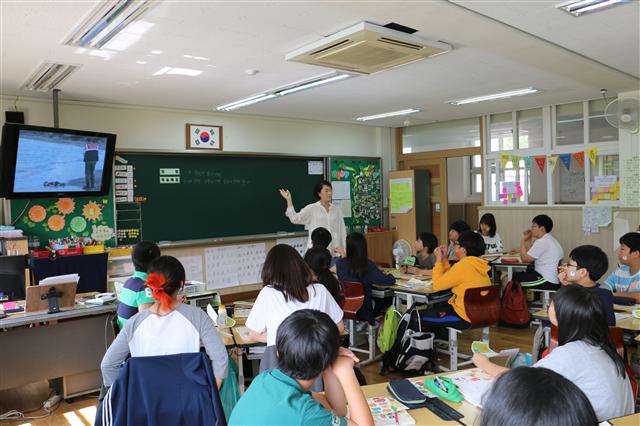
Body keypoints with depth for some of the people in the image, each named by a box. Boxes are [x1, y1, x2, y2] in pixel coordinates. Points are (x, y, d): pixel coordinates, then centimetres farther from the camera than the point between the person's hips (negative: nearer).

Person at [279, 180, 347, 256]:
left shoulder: (336, 209, 8)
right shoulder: (312, 209, 0)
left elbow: (342, 230, 11)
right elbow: (295, 218, -7)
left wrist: (343, 248, 9)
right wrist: (289, 200, -10)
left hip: (333, 251, 3)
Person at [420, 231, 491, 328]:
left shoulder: (463, 265, -23)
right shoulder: (476, 264, 6)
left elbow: (437, 285, -17)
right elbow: (451, 278, 15)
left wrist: (439, 260, -7)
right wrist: (444, 259, 9)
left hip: (465, 317, -10)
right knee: (432, 307, 28)